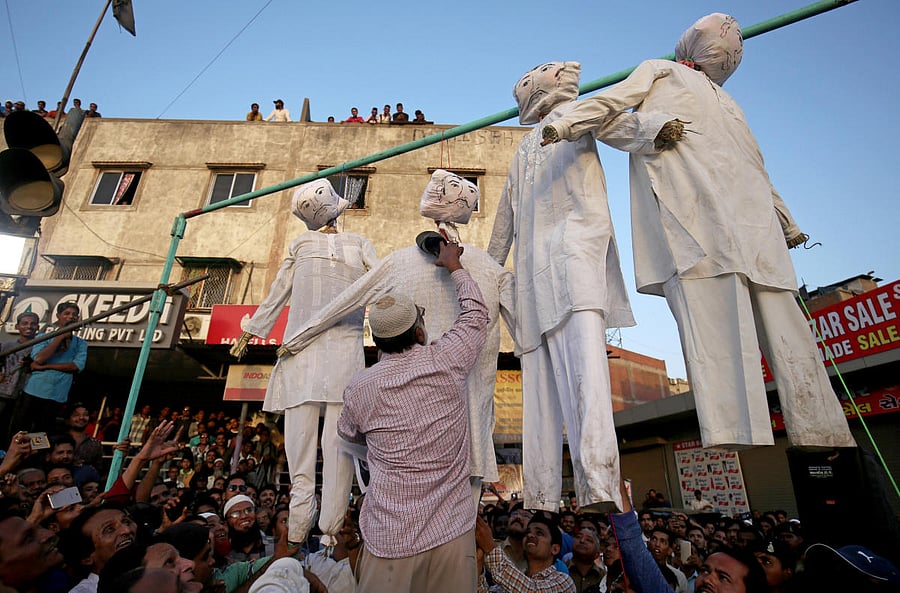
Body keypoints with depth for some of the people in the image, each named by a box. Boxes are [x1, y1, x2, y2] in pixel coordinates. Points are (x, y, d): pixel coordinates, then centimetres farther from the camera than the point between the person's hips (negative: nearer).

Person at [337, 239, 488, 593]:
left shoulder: (359, 387, -9)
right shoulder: (447, 361, -12)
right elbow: (476, 314, 7)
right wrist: (454, 267, 20)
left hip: (391, 539, 0)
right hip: (453, 532, 1)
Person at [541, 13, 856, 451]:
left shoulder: (726, 101, 40)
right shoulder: (660, 71, 26)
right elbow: (614, 101, 7)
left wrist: (786, 221, 44)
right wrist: (566, 125, -13)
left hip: (755, 233, 7)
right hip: (695, 226, -7)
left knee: (791, 342, -4)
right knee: (718, 346, -20)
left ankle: (827, 446, -2)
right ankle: (735, 451, -23)